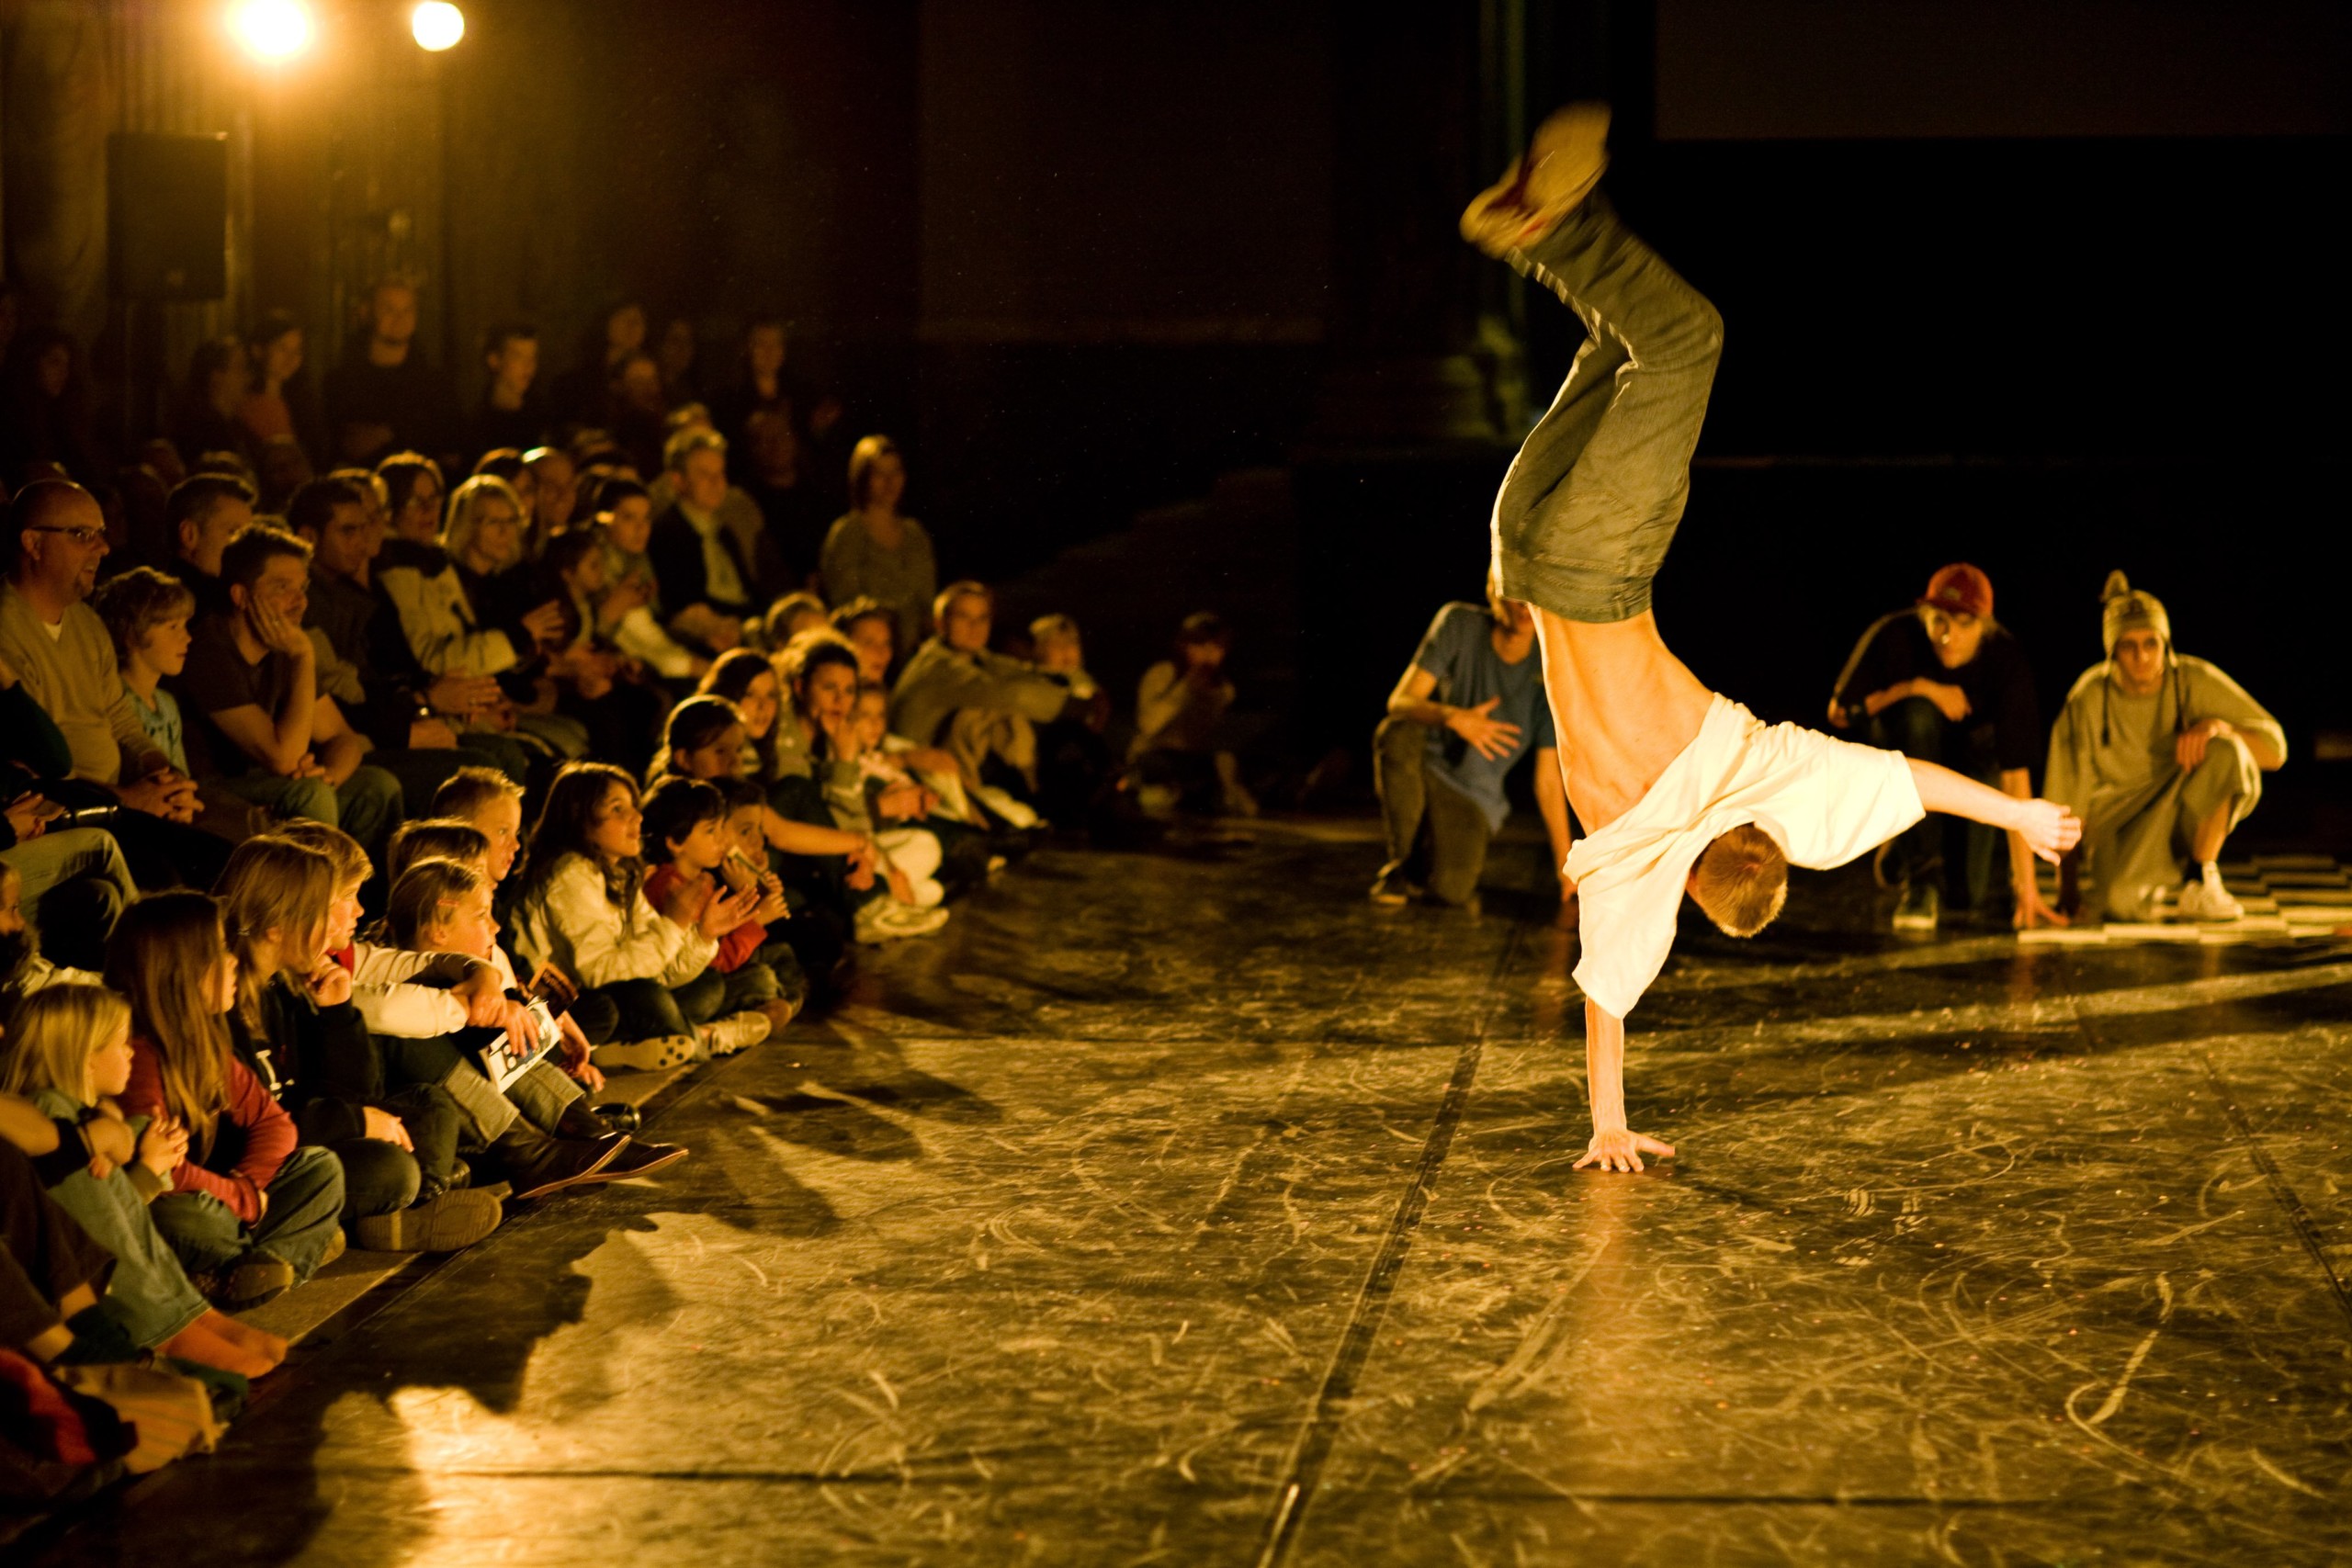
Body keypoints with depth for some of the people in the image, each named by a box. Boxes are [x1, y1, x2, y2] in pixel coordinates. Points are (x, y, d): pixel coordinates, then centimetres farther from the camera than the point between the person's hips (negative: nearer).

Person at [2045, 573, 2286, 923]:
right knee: (2121, 900, -33)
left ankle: (2200, 884, -16)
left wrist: (2217, 726, -33)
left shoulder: (2196, 680, -14)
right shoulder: (2088, 700, -15)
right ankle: (2145, 880, 7)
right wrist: (2067, 888, -5)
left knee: (2224, 752, -31)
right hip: (2122, 816, -1)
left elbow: (2275, 750, -14)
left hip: (2197, 810, 1)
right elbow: (2068, 800, -9)